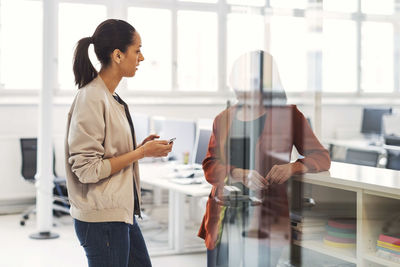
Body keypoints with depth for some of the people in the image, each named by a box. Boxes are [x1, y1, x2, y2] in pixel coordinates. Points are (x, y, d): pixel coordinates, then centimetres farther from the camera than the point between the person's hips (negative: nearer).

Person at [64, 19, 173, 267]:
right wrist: (141, 153, -17)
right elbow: (87, 169, -22)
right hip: (101, 218, -9)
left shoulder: (112, 98, 10)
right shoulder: (91, 99, -18)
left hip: (123, 212, 9)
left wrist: (140, 147, 1)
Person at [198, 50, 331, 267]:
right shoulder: (223, 119, 15)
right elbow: (209, 166, 7)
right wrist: (239, 174, -15)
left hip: (266, 224, -3)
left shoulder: (287, 115, 4)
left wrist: (292, 167, -17)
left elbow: (322, 157, 4)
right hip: (224, 221, 4)